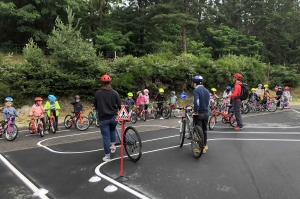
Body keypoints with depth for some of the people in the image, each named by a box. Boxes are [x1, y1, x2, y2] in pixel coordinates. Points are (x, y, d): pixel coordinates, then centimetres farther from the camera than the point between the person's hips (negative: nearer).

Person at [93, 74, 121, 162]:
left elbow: (95, 106, 7)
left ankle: (107, 156, 11)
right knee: (112, 130, 32)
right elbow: (119, 105, -3)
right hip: (113, 117, 2)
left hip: (103, 118, -1)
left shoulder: (97, 93, -4)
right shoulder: (114, 93, -5)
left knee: (106, 137, 5)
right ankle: (113, 145, 23)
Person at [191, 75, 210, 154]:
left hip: (198, 114, -7)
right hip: (206, 113, 7)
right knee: (204, 130, 18)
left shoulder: (196, 90, -14)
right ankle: (205, 145, 29)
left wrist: (195, 111, -18)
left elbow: (196, 101, -27)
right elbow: (208, 102, 13)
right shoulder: (206, 90, 9)